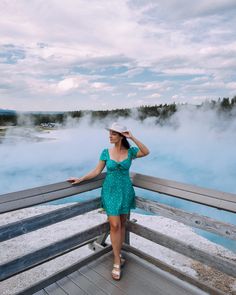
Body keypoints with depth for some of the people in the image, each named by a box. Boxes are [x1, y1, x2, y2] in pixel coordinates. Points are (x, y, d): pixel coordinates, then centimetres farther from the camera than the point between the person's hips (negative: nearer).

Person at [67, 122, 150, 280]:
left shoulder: (130, 151, -5)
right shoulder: (106, 152, -4)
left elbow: (146, 152, -23)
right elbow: (97, 171, -1)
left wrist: (133, 138, -23)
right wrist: (81, 179, -8)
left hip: (125, 191, 1)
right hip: (110, 191, -1)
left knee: (122, 224, 12)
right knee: (115, 225, -3)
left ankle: (117, 255, 31)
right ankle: (117, 262, 10)